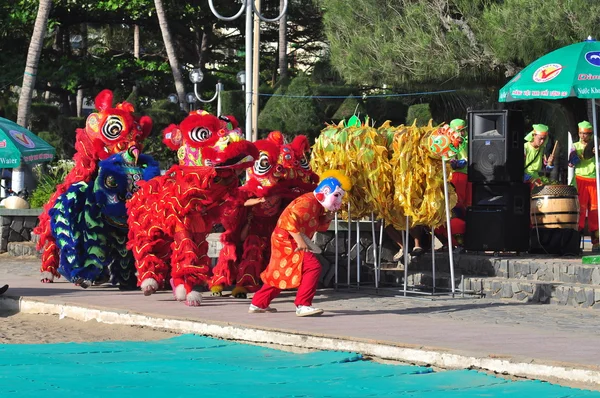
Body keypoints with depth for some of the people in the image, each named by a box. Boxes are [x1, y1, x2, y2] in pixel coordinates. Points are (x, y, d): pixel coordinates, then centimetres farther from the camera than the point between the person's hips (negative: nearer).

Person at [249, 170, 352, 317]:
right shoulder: (308, 202, -20)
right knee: (313, 267, -19)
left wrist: (329, 216, -1)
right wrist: (300, 241, -30)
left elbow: (320, 226, 19)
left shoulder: (317, 205, 13)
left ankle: (258, 304, 32)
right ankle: (302, 305, -19)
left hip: (283, 243, 11)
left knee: (279, 275, 21)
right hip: (287, 242, -11)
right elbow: (289, 219, -31)